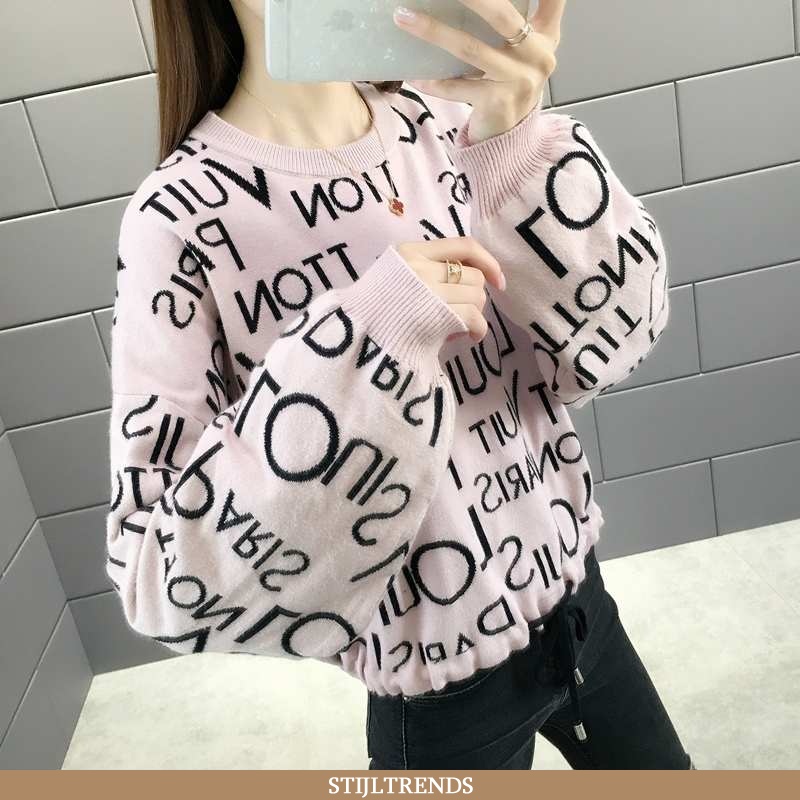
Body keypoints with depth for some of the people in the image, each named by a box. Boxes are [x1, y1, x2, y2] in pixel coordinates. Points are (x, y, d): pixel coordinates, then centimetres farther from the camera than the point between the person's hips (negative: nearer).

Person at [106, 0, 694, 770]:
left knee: (660, 772, 28)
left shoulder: (442, 119, -8)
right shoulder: (181, 218, -20)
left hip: (574, 599, 5)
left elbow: (612, 340, -11)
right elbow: (163, 576, -23)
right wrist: (364, 337, -33)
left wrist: (515, 138, -27)